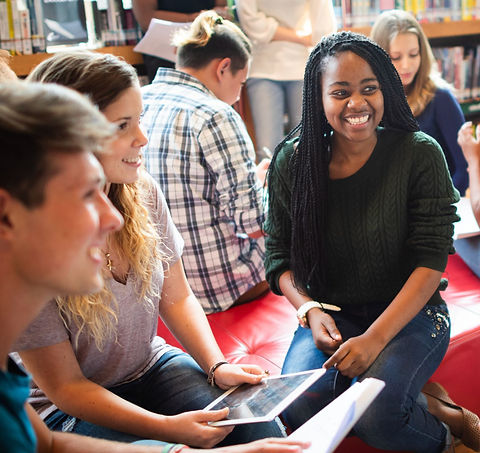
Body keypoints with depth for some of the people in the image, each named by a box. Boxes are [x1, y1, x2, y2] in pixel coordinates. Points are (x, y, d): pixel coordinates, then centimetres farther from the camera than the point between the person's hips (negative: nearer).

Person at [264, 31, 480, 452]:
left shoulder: (420, 155, -10)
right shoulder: (292, 161, -4)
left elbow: (431, 259, -12)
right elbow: (279, 257, 3)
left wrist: (376, 337, -23)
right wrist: (311, 312, -15)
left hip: (409, 311, -3)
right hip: (330, 314, 3)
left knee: (375, 414, -28)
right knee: (297, 410, -22)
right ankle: (444, 415, -4)